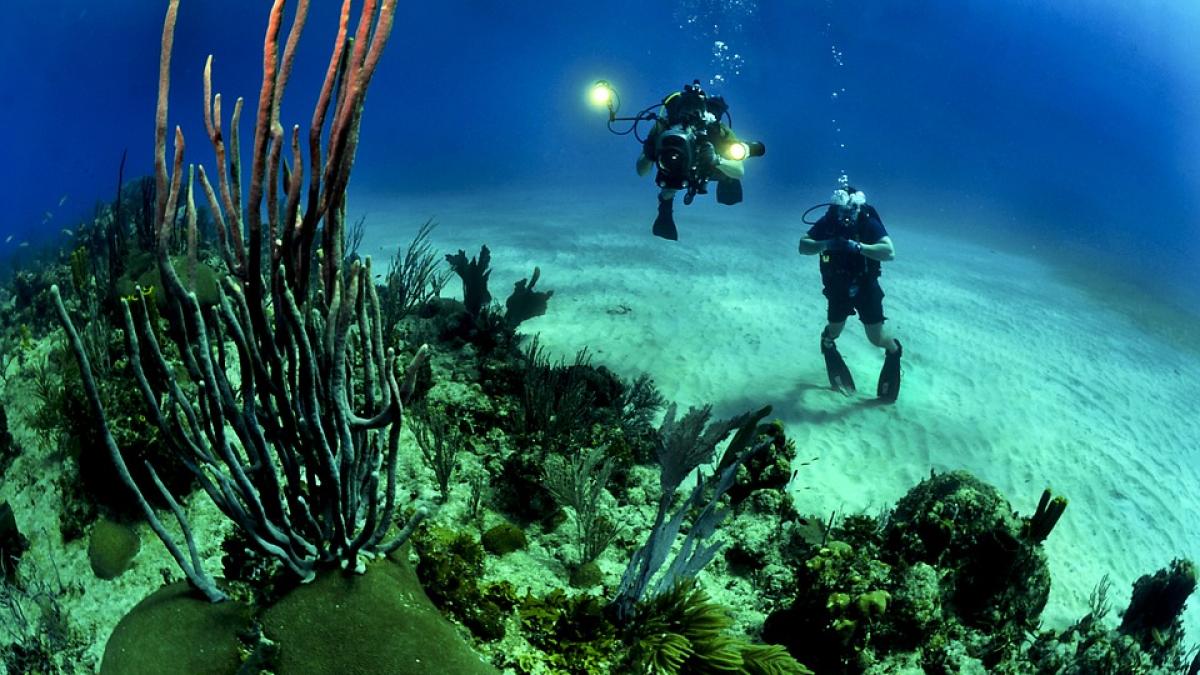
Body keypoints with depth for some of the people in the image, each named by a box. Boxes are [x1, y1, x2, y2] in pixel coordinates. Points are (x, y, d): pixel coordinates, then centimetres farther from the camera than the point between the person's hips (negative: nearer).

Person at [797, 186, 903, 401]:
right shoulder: (827, 222, -16)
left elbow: (890, 253, -32)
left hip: (866, 287, -2)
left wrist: (858, 246, -42)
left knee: (876, 337, 1)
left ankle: (894, 349, 35)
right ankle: (827, 339, 53)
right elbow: (803, 247, -19)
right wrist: (825, 244, -37)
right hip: (838, 288, 2)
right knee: (834, 330, 16)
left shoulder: (869, 223, -23)